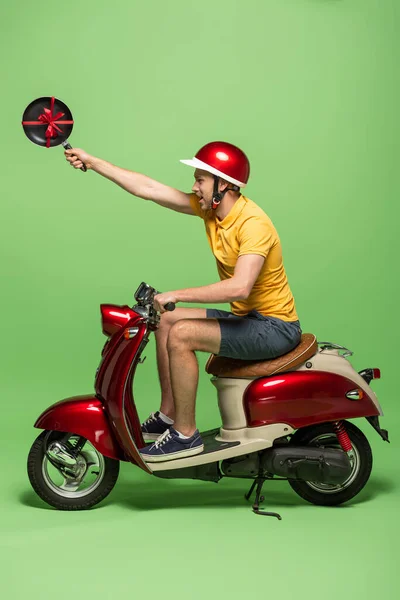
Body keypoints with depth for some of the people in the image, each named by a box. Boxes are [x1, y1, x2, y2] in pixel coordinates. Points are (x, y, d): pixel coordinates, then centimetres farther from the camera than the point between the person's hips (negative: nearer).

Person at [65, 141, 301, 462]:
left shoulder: (253, 223, -23)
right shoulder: (211, 206, 2)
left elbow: (240, 287, -36)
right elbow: (149, 189, 2)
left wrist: (177, 295, -30)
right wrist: (92, 162, 2)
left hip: (275, 327, -9)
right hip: (247, 317, 9)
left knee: (181, 335, -20)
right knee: (167, 321, 9)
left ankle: (185, 435, -8)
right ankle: (168, 415, 14)